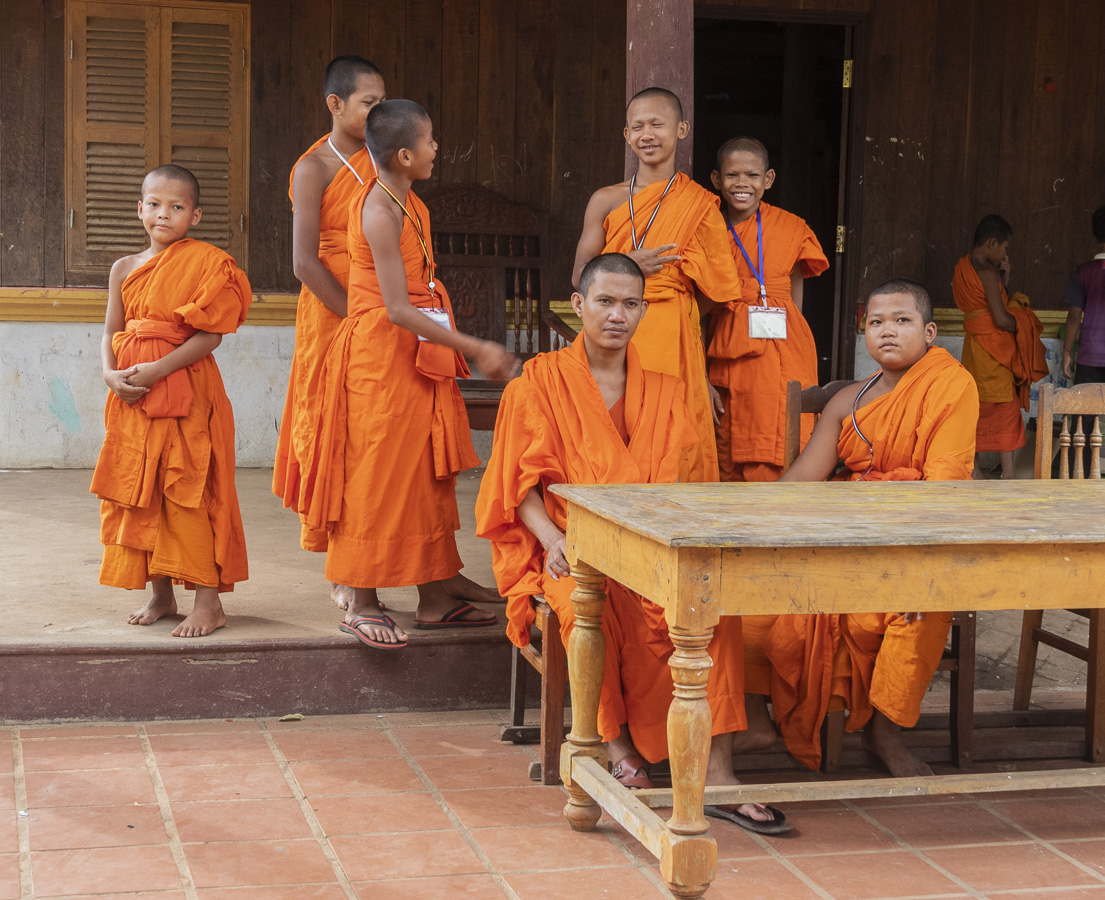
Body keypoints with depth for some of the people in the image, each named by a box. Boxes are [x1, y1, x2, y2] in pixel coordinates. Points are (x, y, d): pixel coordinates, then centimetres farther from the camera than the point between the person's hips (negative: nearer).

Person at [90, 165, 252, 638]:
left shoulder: (205, 262, -4)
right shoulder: (125, 269, 12)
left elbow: (210, 334, -12)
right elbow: (111, 332, 11)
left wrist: (158, 370, -18)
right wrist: (111, 374, -9)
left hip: (187, 391, -6)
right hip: (133, 395, 6)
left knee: (186, 492, -9)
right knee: (138, 491, 8)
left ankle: (208, 599, -3)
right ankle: (160, 593, 19)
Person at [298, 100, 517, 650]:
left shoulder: (407, 204, 10)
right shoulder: (380, 212, -19)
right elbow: (398, 309, -24)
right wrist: (476, 349, -22)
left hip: (417, 357, 9)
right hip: (380, 358, -9)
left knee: (424, 475, 12)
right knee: (377, 476, -2)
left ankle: (435, 596, 19)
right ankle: (362, 604, 8)